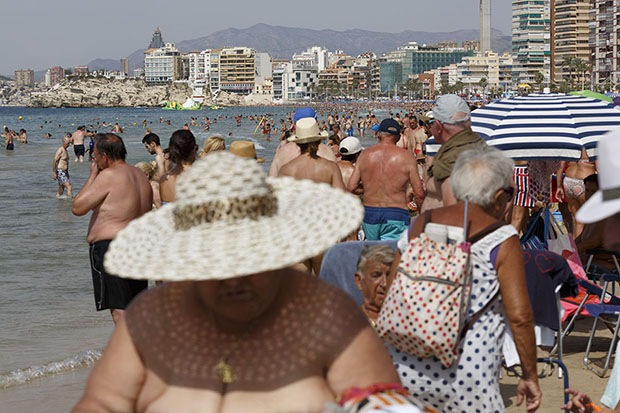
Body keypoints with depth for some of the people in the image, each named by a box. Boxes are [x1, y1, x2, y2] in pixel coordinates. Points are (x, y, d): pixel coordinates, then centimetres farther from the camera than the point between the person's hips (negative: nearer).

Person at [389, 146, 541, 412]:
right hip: (466, 374, -4)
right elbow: (519, 317, -9)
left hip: (403, 366, 5)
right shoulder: (501, 240, -4)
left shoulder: (419, 226, 9)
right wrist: (530, 376, 1)